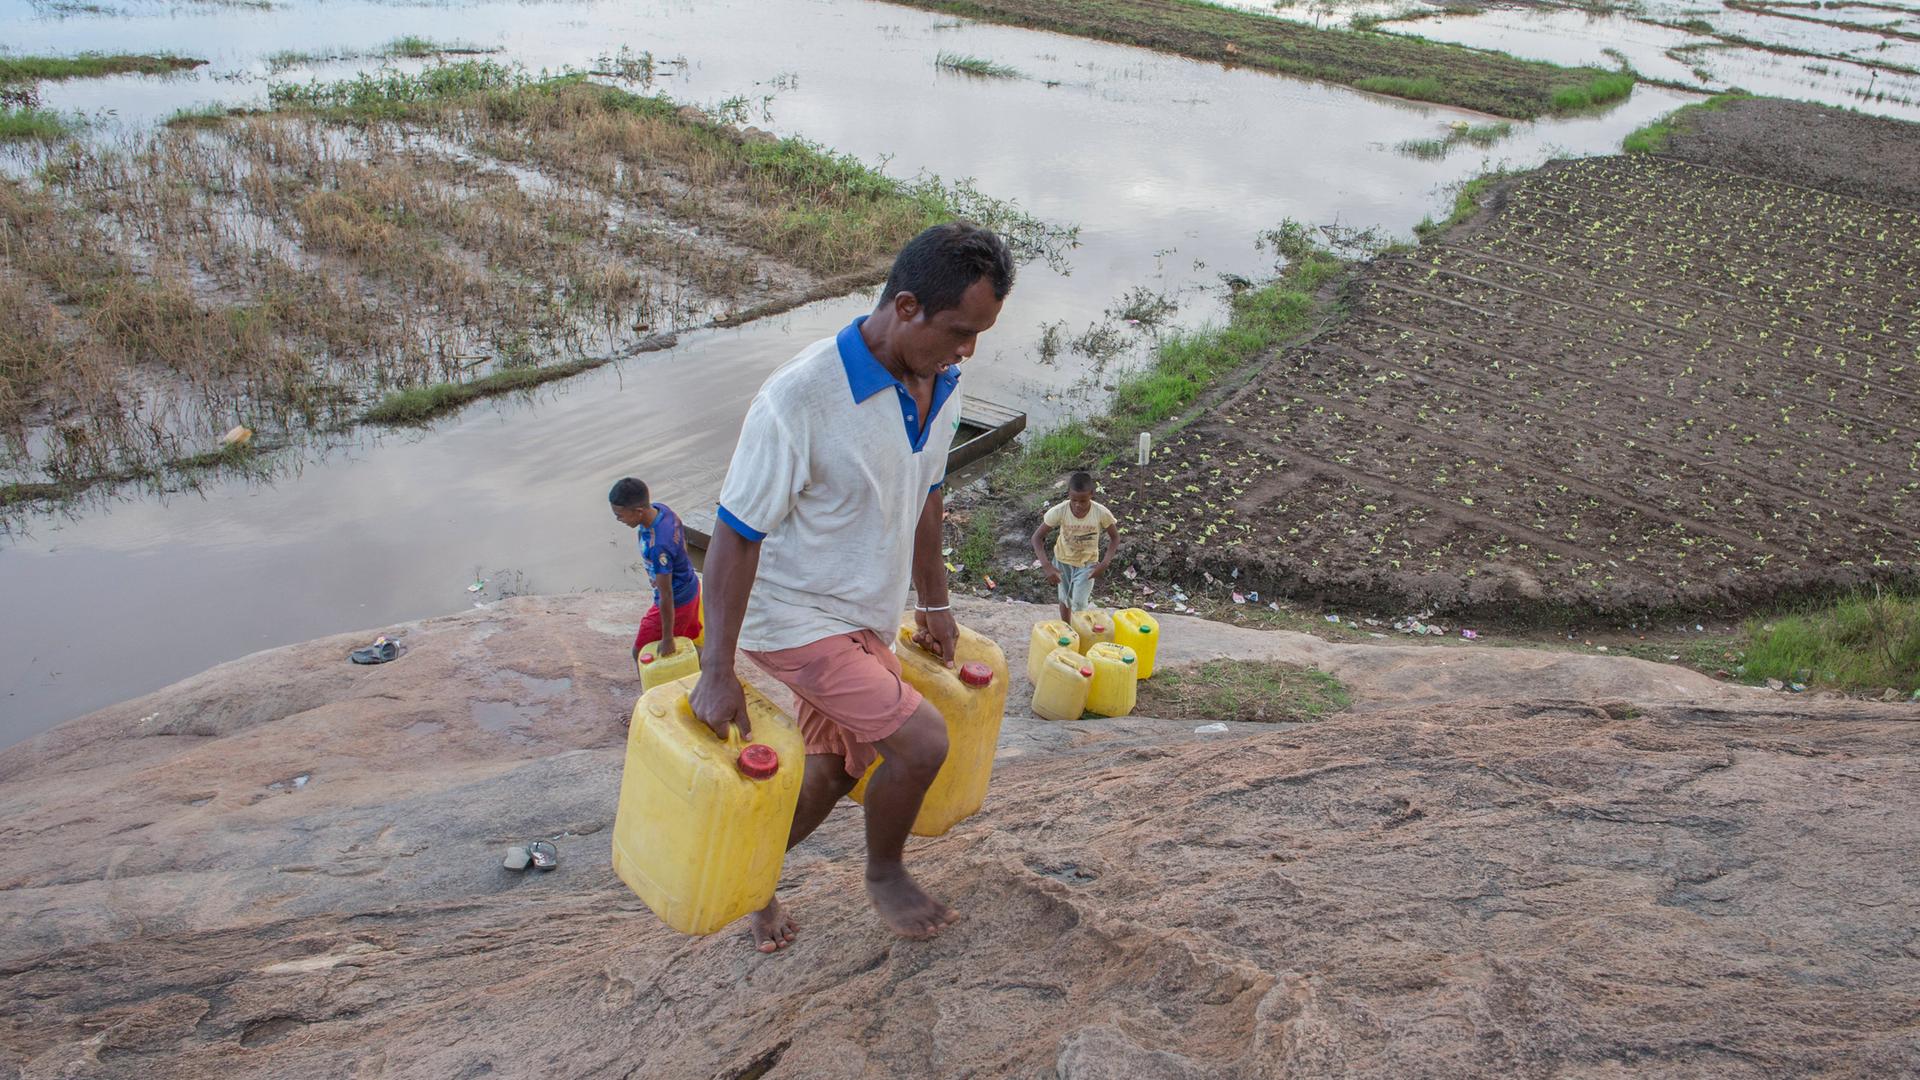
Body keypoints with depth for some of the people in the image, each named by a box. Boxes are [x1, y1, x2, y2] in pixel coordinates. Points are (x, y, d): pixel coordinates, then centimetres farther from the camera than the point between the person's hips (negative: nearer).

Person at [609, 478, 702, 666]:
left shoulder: (658, 546, -37)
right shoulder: (660, 509, -13)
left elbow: (666, 596, -30)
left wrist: (667, 639, -21)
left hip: (676, 603, -9)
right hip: (690, 589, 9)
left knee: (641, 653, 8)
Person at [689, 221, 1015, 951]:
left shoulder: (941, 386, -5)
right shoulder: (800, 399, -28)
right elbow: (737, 535, -23)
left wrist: (933, 603, 19)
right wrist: (716, 672, -22)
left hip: (866, 617, 8)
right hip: (795, 618, -8)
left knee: (835, 770, 17)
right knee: (920, 740, -14)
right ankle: (885, 875, 14)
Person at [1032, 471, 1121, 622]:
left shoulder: (1102, 513, -28)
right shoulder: (1059, 511, -28)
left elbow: (1115, 537, -11)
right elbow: (1037, 537, -21)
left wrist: (1104, 563, -24)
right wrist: (1047, 566, -33)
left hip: (1087, 562, -1)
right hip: (1063, 560, 1)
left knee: (1079, 604, -7)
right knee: (1065, 599, 18)